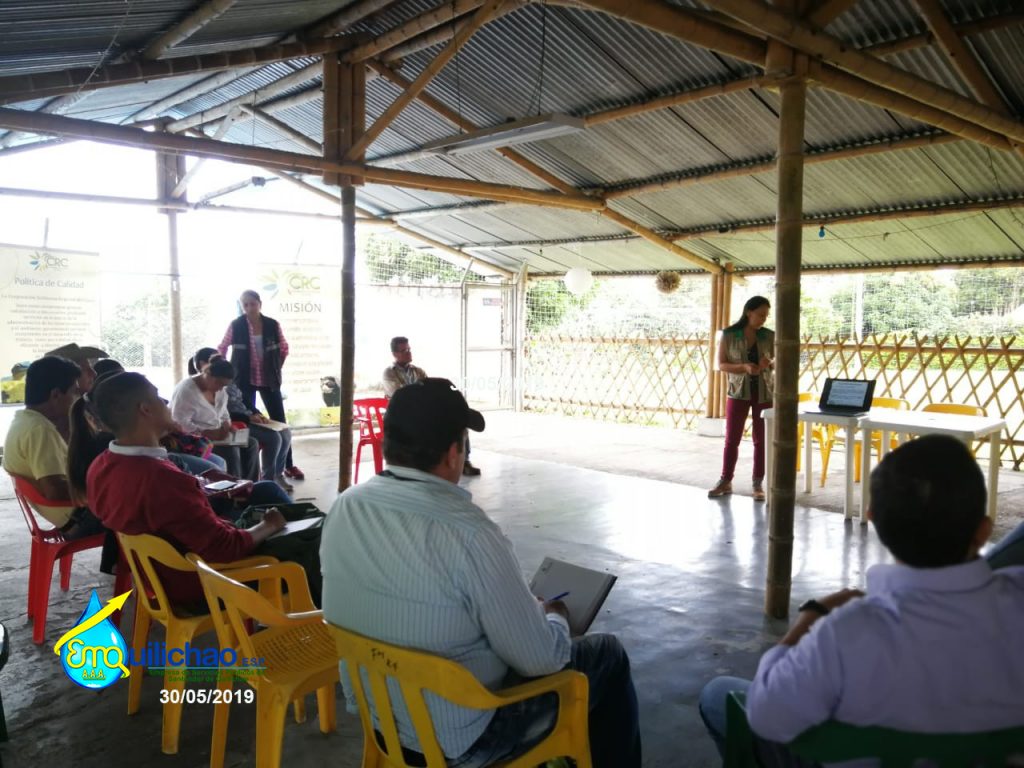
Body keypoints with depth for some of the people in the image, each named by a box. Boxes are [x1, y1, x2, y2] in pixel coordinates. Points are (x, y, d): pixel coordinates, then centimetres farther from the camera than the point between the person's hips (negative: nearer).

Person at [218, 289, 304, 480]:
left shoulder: (273, 325, -4)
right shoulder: (236, 325, -7)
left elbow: (284, 348, 12)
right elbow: (221, 349, 6)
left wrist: (277, 368, 7)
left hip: (269, 379, 1)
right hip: (245, 380, -1)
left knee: (280, 422, 3)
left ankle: (288, 465, 13)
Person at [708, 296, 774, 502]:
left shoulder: (769, 336, 1)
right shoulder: (728, 335, -5)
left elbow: (776, 360, 12)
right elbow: (721, 365, -5)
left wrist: (770, 362, -13)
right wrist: (744, 367, -21)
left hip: (764, 392, 2)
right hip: (738, 392, -2)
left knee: (761, 440, 4)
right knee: (732, 439, 3)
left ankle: (758, 484, 13)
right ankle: (725, 481, 13)